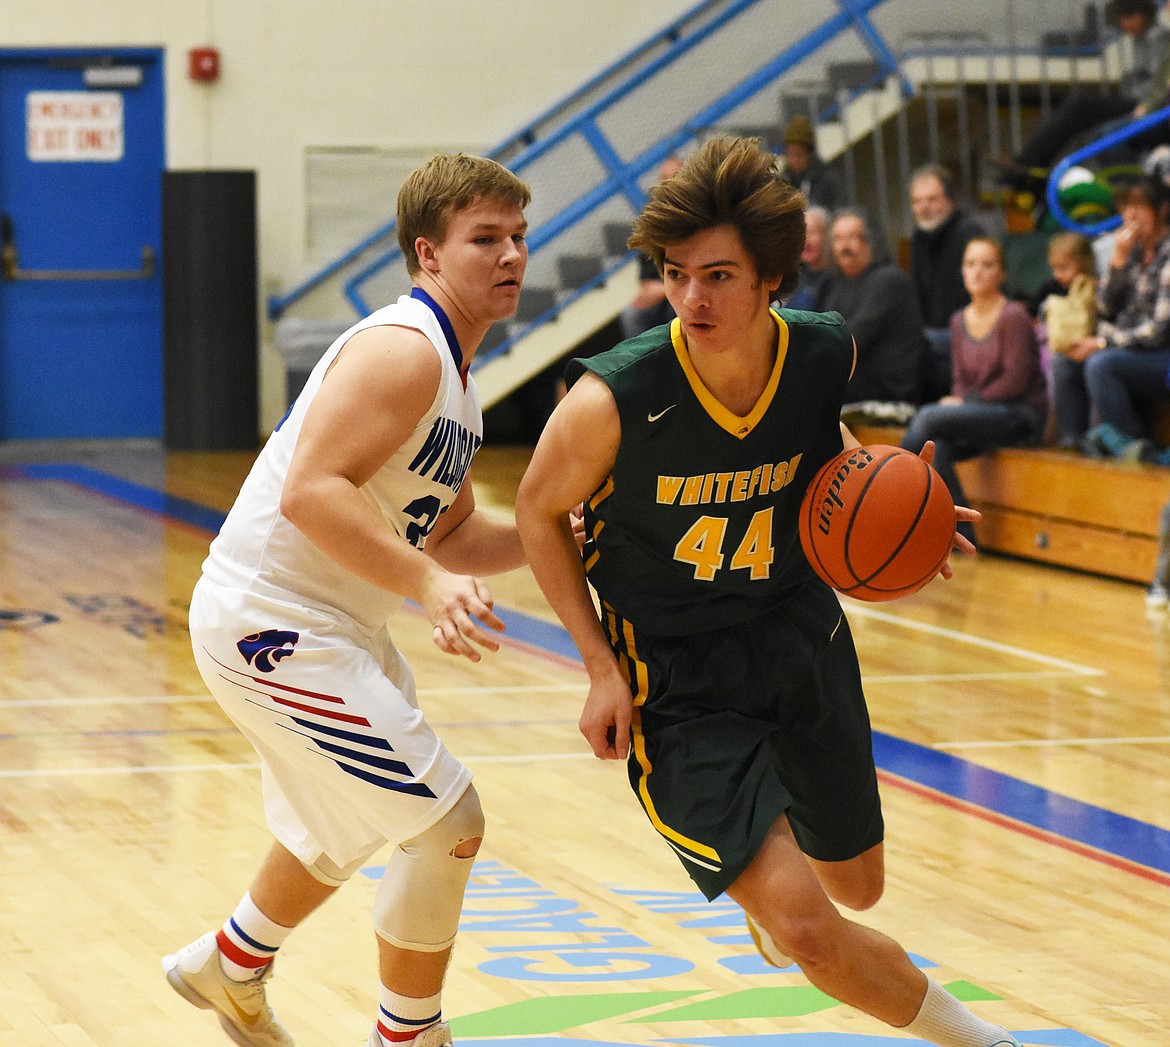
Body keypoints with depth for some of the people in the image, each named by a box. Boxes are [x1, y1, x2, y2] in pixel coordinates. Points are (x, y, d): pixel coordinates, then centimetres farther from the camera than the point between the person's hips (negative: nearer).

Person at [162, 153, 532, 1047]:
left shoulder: (454, 372, 12)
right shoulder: (403, 349, -20)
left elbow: (451, 532, 19)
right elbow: (311, 492, -31)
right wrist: (427, 584, -38)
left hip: (331, 627, 11)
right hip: (273, 624, -11)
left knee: (346, 828, 30)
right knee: (447, 822, -10)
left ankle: (229, 965, 52)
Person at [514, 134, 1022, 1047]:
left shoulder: (825, 354, -15)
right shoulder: (612, 400, -27)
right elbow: (540, 511, -7)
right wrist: (603, 668, -11)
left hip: (799, 632, 5)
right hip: (677, 676, -5)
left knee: (856, 886, 22)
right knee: (806, 928, -17)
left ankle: (763, 877, 59)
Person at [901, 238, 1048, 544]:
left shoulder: (1013, 317, -10)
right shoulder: (960, 321, 11)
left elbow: (1015, 381, -14)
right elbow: (961, 379, 14)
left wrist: (967, 402, -13)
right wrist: (957, 400, -9)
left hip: (1022, 416, -6)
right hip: (979, 414, 6)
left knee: (927, 417, -26)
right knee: (936, 449, -27)